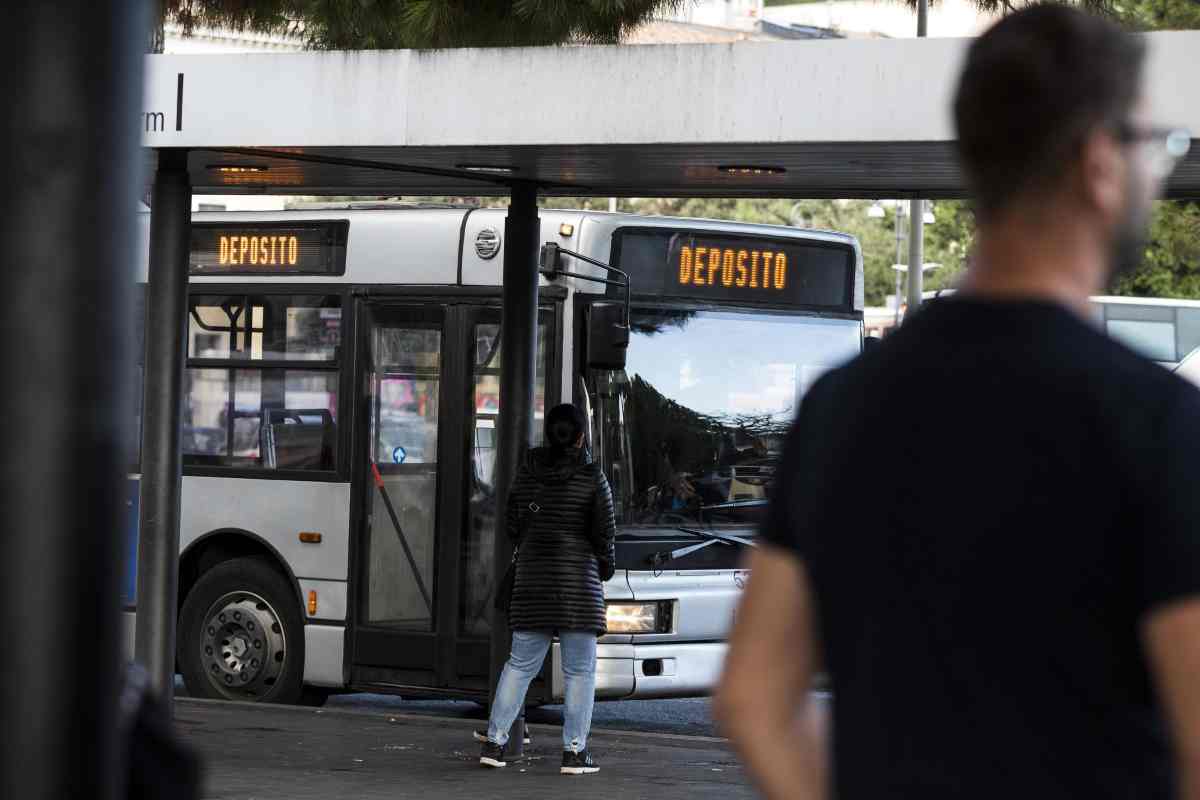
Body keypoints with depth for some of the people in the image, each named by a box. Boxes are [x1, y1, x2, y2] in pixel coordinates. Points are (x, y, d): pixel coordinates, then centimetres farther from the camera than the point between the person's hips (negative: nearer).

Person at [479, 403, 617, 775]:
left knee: (520, 663, 11)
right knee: (579, 670, 3)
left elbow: (513, 525, 9)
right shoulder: (591, 477, -8)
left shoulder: (527, 472, 4)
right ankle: (575, 751, 0)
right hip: (579, 577, -4)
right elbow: (604, 531, -6)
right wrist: (605, 567, 11)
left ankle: (494, 742, 6)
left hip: (532, 577, 4)